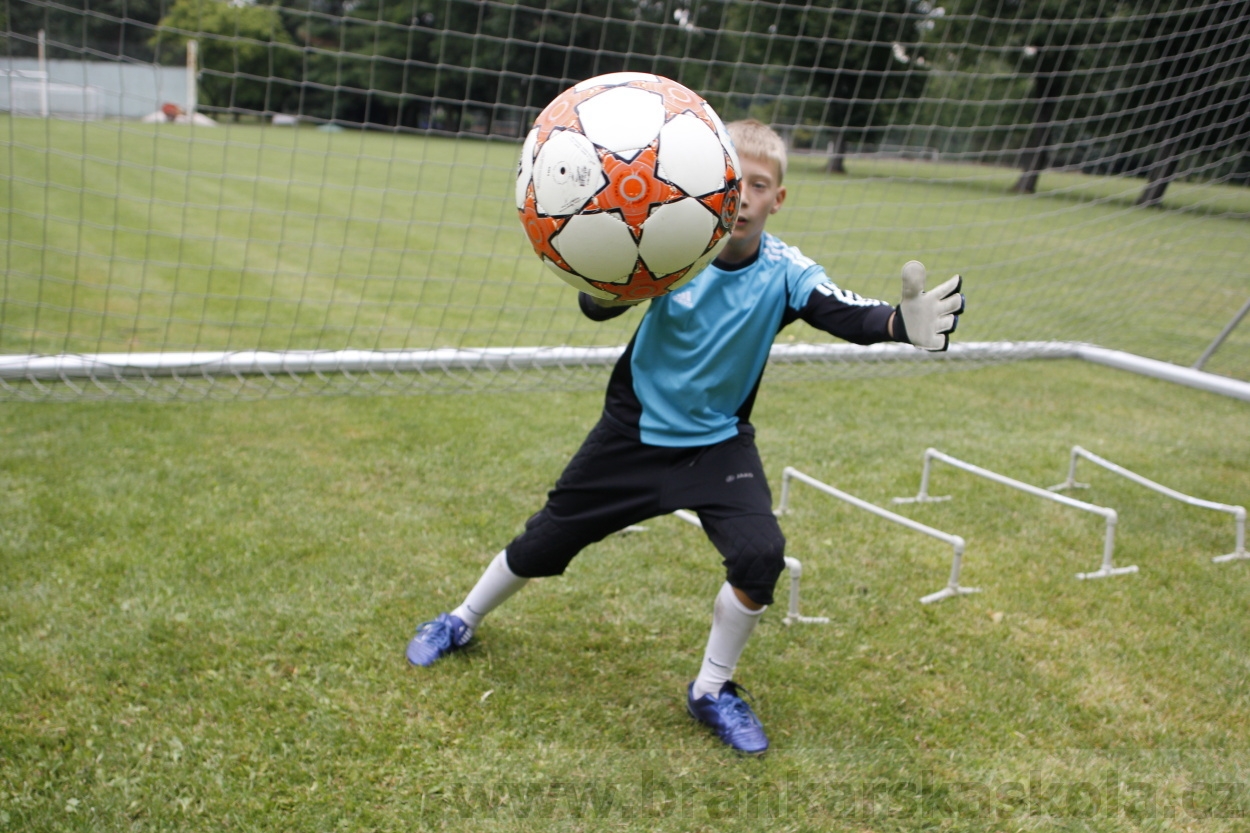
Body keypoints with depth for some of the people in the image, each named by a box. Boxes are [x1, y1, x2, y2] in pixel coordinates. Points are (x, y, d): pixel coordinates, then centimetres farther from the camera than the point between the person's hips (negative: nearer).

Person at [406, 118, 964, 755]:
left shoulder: (783, 272, -16)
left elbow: (847, 315, -31)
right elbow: (596, 306, -29)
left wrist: (901, 322, -53)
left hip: (718, 441, 1)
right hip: (635, 429, 0)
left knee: (760, 553, -20)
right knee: (547, 540, 10)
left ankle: (712, 691, 5)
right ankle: (462, 621, 39)